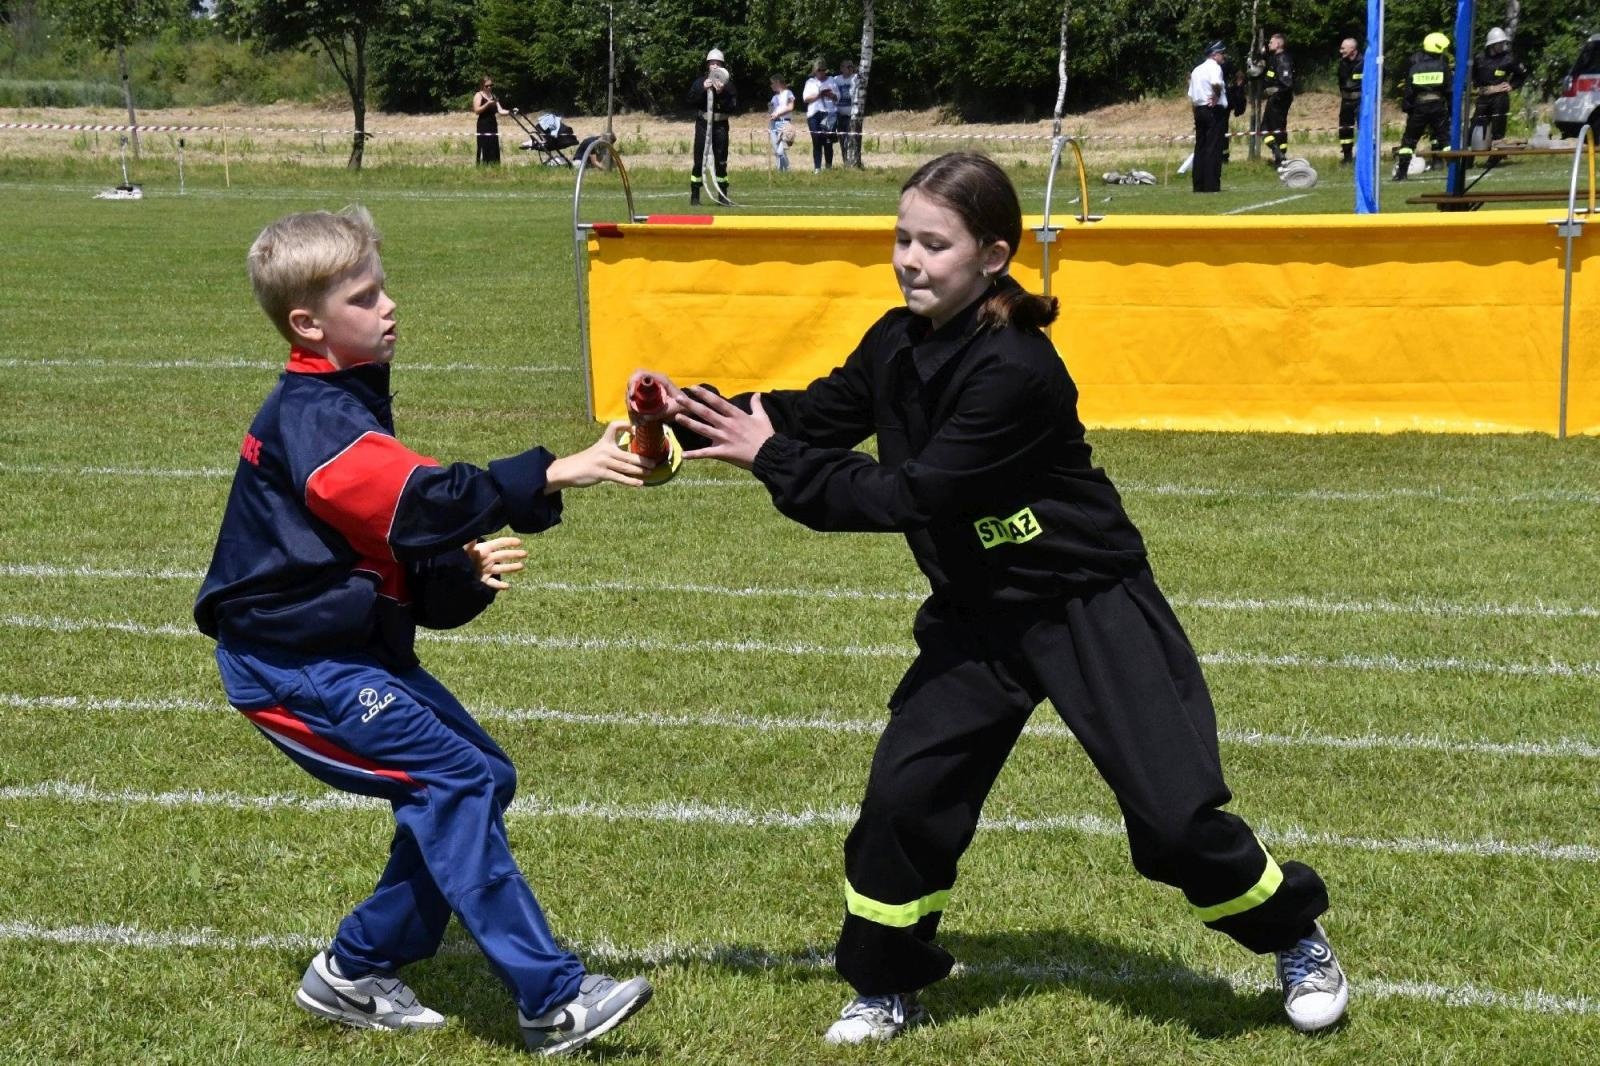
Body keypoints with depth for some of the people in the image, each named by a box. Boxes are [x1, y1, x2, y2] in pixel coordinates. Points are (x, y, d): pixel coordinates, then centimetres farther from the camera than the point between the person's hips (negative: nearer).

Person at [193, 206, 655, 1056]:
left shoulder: (345, 405, 13)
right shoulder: (312, 418, -19)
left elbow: (401, 542, 14)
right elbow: (421, 499, -34)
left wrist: (462, 572, -7)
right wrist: (554, 475, -38)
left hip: (354, 646, 10)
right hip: (292, 661, -10)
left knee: (482, 779, 5)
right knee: (451, 780, -18)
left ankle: (356, 970, 15)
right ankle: (551, 1001, -18)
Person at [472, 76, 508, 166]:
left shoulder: (493, 96, 17)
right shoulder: (478, 95, -2)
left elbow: (500, 110, 10)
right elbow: (477, 110, -13)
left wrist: (509, 112, -8)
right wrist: (487, 104, -22)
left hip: (493, 125, 7)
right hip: (483, 126, -7)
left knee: (494, 151, 4)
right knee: (484, 151, -11)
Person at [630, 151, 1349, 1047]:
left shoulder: (1014, 370, -28)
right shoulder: (900, 344, -2)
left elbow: (913, 496, -28)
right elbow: (813, 416, 1)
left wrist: (775, 462, -25)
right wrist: (699, 415, -16)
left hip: (1090, 608, -7)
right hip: (979, 617, 7)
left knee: (1175, 816, -6)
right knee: (904, 795, -1)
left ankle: (1298, 939, 20)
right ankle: (887, 989, 19)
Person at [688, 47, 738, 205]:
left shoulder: (728, 84, 3)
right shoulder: (700, 81, 5)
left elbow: (733, 106, -4)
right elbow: (690, 100, -4)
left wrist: (721, 93, -15)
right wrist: (703, 89, -16)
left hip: (720, 125, 0)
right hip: (703, 124, 0)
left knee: (721, 161, 3)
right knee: (699, 160, -2)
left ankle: (723, 195, 9)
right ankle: (694, 195, 3)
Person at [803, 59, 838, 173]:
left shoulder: (831, 81, 14)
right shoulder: (810, 82, 13)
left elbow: (837, 97, 9)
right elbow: (806, 98, 2)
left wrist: (830, 95, -12)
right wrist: (818, 95, -12)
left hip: (829, 113, 0)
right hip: (814, 114, 0)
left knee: (828, 142, -3)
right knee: (817, 142, -4)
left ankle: (829, 166, 3)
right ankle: (817, 168, -5)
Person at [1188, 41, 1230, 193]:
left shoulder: (1197, 70, 19)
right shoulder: (1214, 66, -7)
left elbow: (1191, 96, 19)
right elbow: (1216, 83, -29)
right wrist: (1217, 96, -12)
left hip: (1199, 110, 8)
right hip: (1214, 111, -8)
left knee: (1200, 148, 10)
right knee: (1214, 148, -8)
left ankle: (1198, 185, 10)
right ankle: (1211, 185, -11)